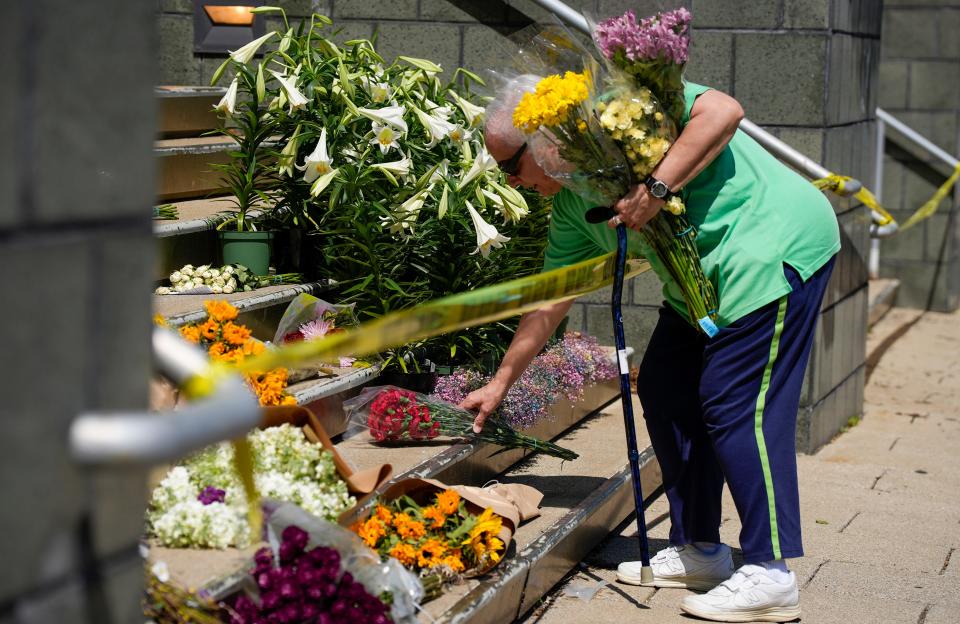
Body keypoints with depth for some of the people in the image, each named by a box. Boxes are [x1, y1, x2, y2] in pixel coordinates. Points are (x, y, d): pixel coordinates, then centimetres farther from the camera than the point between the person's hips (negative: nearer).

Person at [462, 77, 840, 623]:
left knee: (737, 407, -12)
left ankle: (771, 576, -8)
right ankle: (699, 551, 20)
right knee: (665, 393, 10)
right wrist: (501, 383, 21)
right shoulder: (570, 204, 11)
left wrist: (657, 188, -30)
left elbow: (722, 110, -26)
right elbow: (550, 300, 17)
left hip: (775, 244, -10)